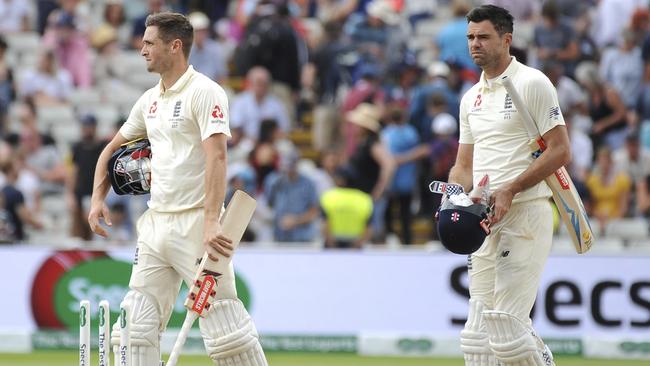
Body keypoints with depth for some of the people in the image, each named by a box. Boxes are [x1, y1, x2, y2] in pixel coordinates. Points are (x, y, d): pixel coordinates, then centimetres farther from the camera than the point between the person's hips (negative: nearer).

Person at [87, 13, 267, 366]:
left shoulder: (204, 92, -9)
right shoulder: (150, 100, 16)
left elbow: (216, 157, -20)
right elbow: (113, 148, 28)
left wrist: (212, 221, -31)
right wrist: (98, 198, 12)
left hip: (195, 225, -8)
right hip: (155, 224, 8)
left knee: (224, 327, -9)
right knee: (135, 328, 2)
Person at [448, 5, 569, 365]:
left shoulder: (531, 83, -5)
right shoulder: (471, 98, 19)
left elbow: (560, 151, -10)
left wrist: (509, 190, -17)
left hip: (525, 214, -8)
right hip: (484, 219, 8)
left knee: (506, 324, -15)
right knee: (478, 332, 3)